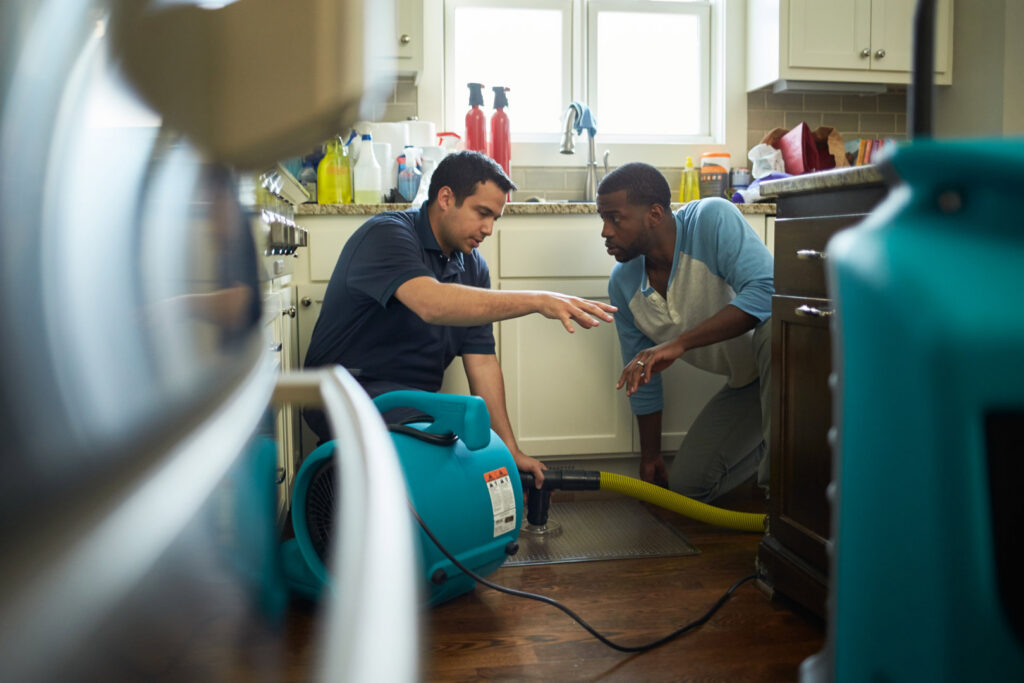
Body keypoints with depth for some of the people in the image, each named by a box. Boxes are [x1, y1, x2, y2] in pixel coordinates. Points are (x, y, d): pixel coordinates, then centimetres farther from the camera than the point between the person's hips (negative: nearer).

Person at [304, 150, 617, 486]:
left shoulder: (473, 266, 7)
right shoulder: (386, 235, -16)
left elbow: (481, 360, 3)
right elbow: (432, 303, -36)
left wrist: (511, 450, -4)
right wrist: (538, 301, -37)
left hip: (417, 403, 7)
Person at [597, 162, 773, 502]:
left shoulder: (712, 218, -25)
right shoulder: (622, 283, -7)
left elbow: (766, 290, -39)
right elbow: (642, 378, 3)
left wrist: (679, 343, -44)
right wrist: (650, 457, 10)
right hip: (743, 383, 6)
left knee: (774, 329, -42)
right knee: (687, 484, 0)